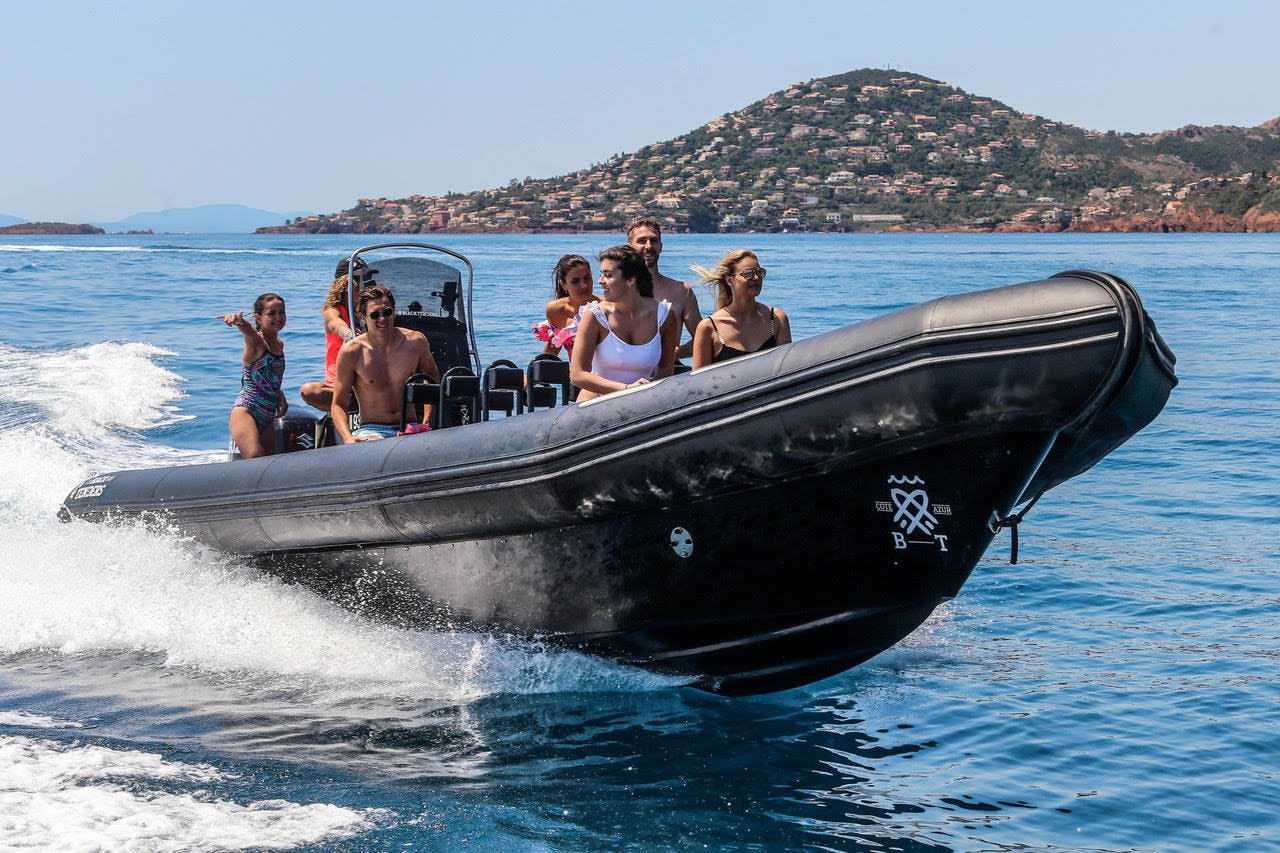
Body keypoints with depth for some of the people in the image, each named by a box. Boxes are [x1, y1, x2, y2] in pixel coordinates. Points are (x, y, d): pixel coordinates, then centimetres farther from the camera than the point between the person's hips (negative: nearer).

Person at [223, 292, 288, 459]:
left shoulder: (279, 345, 16)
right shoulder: (255, 340, -6)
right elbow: (248, 330, -32)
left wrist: (280, 395, 16)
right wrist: (237, 320, -55)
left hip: (267, 419, 8)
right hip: (245, 410, -8)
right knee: (255, 458, -31)